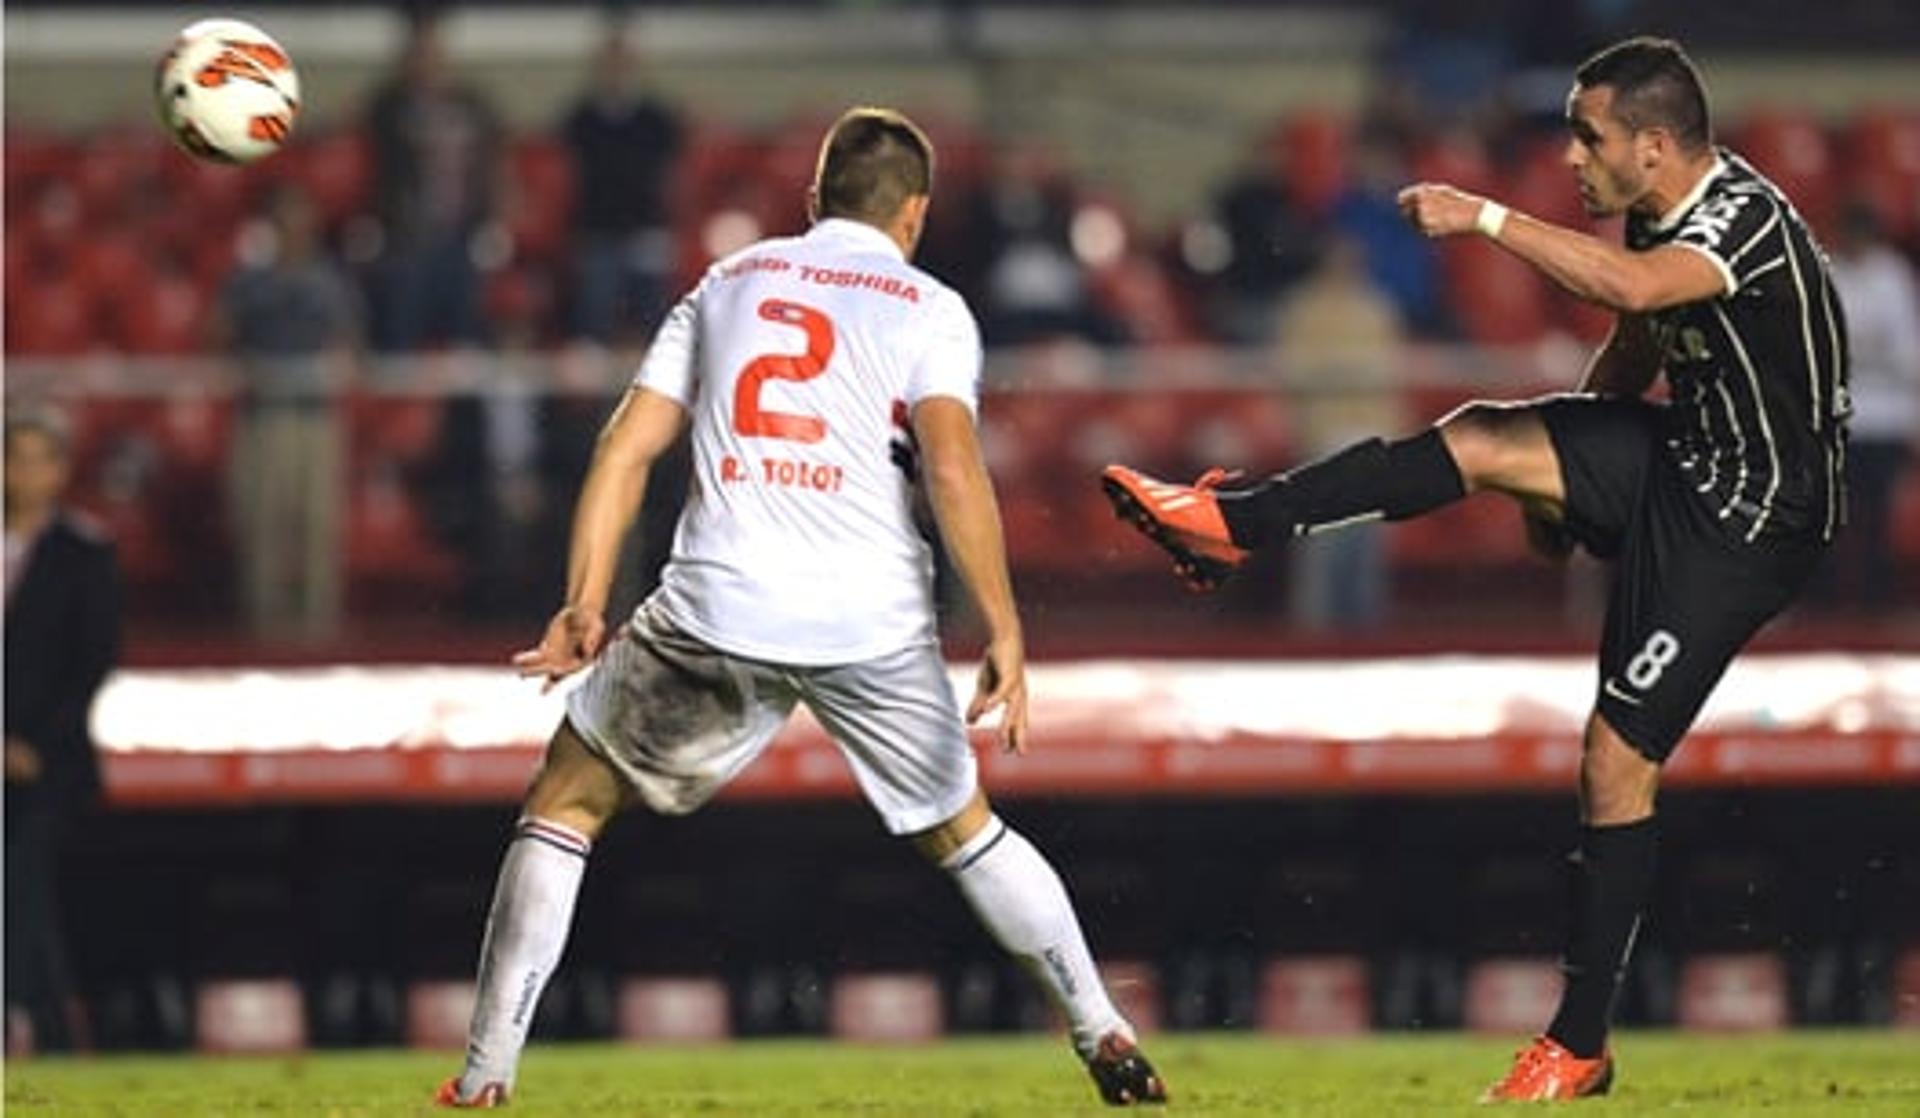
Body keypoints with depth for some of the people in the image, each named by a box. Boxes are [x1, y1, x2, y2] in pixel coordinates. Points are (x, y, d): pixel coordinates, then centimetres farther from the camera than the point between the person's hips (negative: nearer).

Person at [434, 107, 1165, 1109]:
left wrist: (583, 607, 7)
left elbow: (625, 446, 10)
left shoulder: (728, 285, 18)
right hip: (873, 616, 0)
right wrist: (1004, 632, -7)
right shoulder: (927, 309, 7)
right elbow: (952, 466, -9)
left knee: (565, 804, 14)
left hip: (718, 608, 0)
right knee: (960, 829, 22)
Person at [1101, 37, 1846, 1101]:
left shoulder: (1748, 218, -26)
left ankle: (1578, 1044, 1)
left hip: (1743, 524, -8)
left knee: (1617, 759, -7)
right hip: (1675, 458, 8)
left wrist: (1487, 218, -43)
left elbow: (1634, 286, -47)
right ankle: (1229, 523, -13)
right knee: (1482, 439, -15)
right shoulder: (1660, 212, 3)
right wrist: (1564, 475, 20)